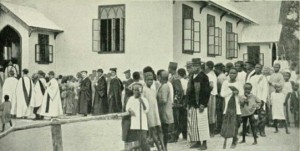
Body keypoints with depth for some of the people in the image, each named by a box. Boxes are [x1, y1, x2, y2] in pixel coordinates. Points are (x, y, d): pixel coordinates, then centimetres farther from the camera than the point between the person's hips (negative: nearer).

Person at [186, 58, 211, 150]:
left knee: (201, 124, -4)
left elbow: (207, 92, -13)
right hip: (192, 105, 7)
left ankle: (204, 143, 3)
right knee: (193, 124, 9)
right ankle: (197, 142, 18)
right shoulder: (192, 77, 13)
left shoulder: (204, 77, -9)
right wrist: (189, 103, 13)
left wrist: (203, 104, -16)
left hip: (200, 105, -7)